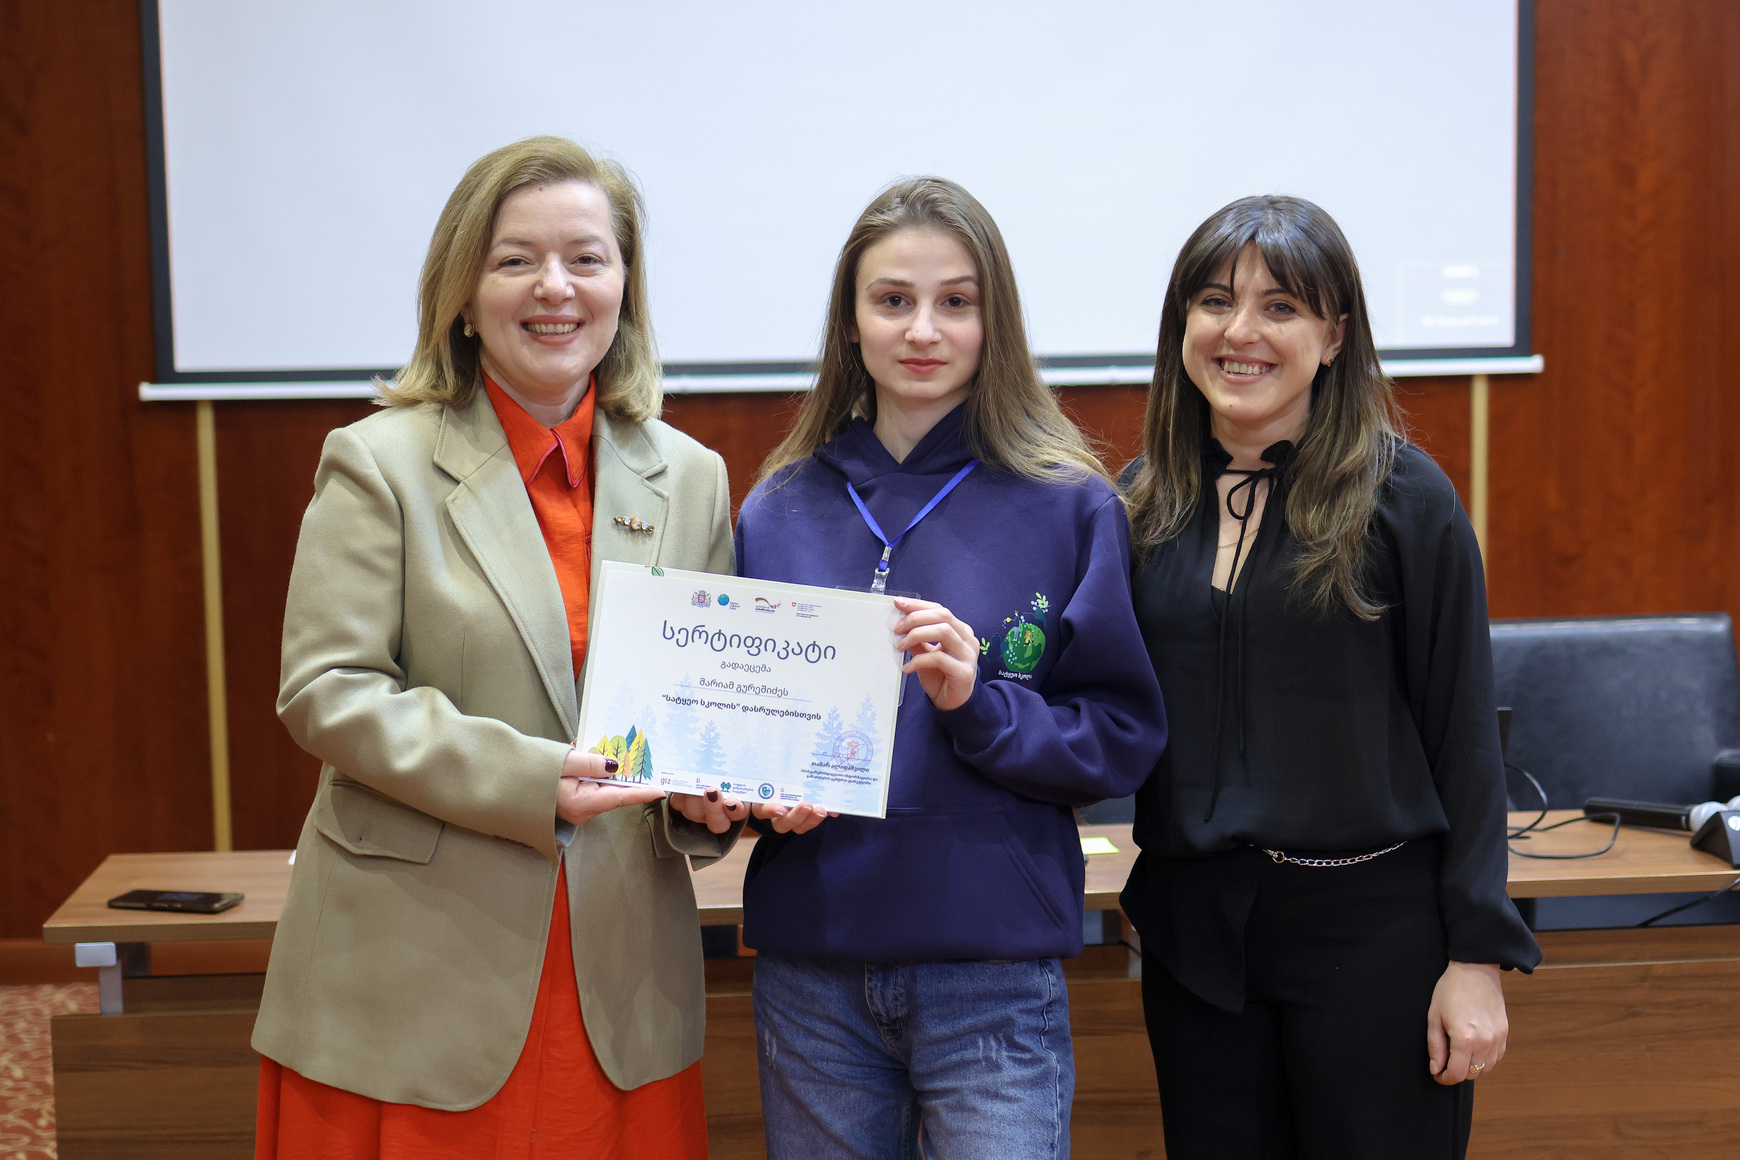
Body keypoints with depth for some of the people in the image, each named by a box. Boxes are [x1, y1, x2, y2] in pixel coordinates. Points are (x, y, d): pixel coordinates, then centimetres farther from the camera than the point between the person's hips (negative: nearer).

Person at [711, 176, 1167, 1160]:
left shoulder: (1071, 508, -2)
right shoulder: (780, 510, 6)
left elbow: (1126, 738, -3)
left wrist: (980, 706, -19)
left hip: (995, 974, -2)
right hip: (810, 970, 3)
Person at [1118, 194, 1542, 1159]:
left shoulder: (1401, 495, -6)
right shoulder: (1142, 500, 5)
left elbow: (1464, 734, -6)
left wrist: (1478, 955, -8)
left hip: (1371, 923, -4)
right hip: (1191, 923, 4)